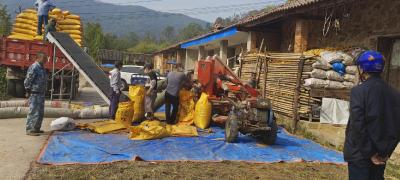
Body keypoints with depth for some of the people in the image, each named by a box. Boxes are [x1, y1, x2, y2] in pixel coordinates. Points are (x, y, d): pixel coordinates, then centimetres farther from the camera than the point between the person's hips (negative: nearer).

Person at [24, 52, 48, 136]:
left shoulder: (42, 68, 15)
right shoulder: (34, 67, -14)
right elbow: (27, 80, -16)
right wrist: (28, 92, -14)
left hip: (41, 94, 10)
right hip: (34, 94, -10)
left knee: (40, 112, 14)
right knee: (34, 112, -7)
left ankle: (36, 128, 24)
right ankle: (30, 130, 0)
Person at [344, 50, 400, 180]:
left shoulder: (359, 91, -13)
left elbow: (358, 124, -18)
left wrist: (368, 152, -11)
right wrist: (386, 151, 8)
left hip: (360, 154, -5)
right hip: (381, 156, 6)